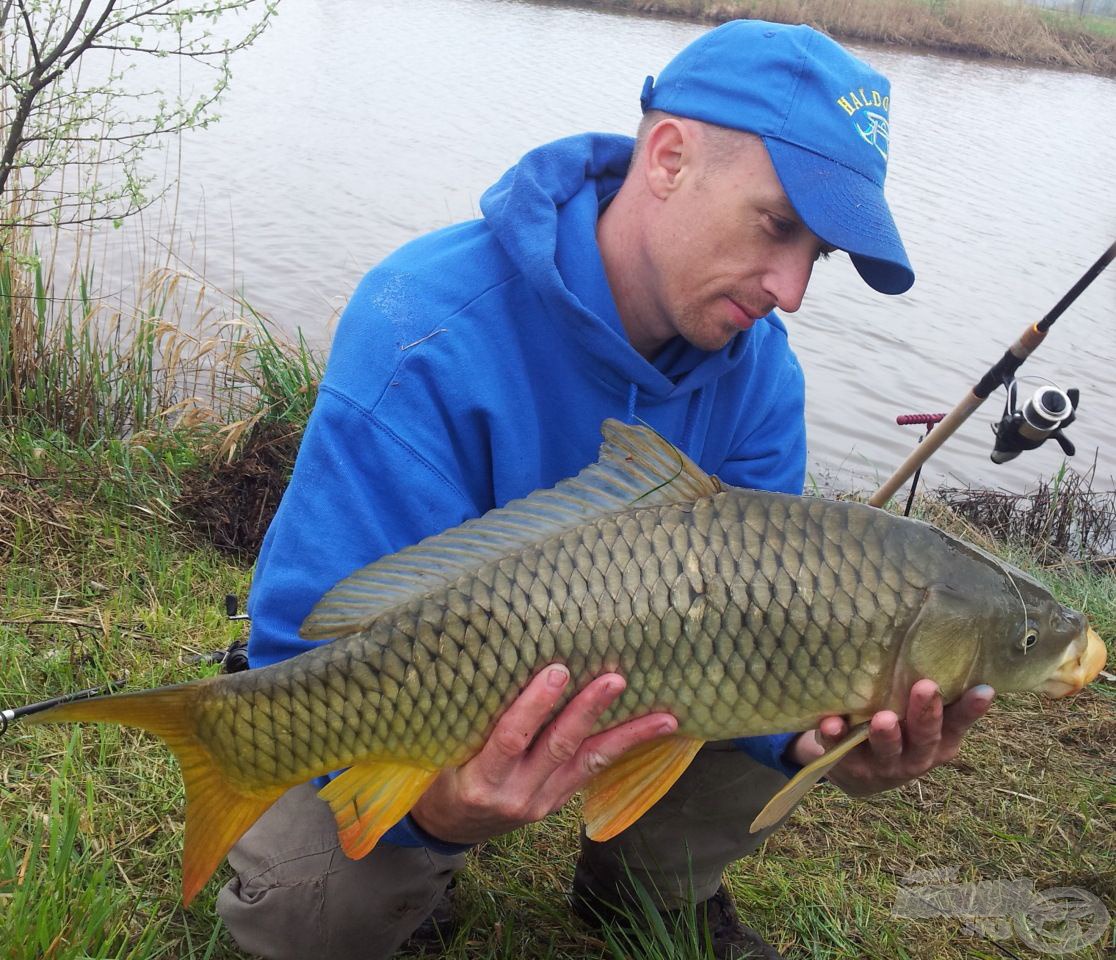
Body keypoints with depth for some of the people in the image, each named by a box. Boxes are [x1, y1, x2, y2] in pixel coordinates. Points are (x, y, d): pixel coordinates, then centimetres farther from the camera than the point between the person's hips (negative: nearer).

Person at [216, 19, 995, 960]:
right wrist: (434, 801, -53)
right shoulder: (426, 341, -33)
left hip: (617, 663, 5)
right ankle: (427, 868, 10)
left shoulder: (759, 368, -13)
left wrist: (817, 738, -35)